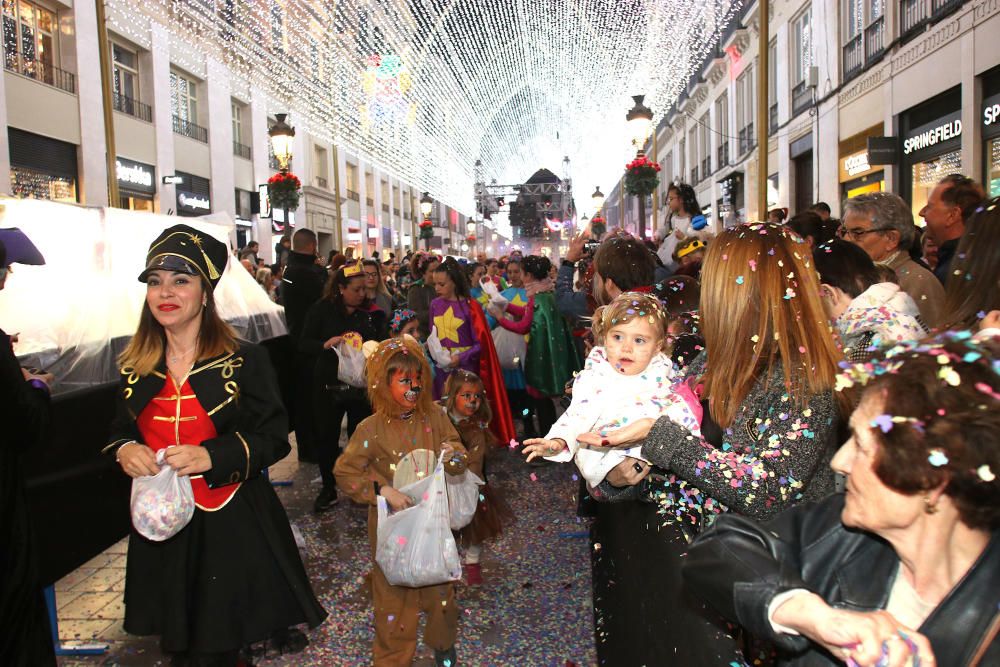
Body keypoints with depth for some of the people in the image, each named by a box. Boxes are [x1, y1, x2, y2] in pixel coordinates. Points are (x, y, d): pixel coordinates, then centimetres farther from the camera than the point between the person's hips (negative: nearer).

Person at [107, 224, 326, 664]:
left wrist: (210, 456, -24)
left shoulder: (245, 361, -8)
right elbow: (120, 430, 16)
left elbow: (274, 438, -9)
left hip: (235, 523, -3)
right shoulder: (134, 367, 4)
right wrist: (124, 450, -8)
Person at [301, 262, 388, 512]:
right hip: (329, 385, -1)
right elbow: (304, 343, -4)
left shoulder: (372, 312, 2)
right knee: (327, 437, 9)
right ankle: (328, 489, 26)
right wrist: (326, 344, -22)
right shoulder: (322, 310, -3)